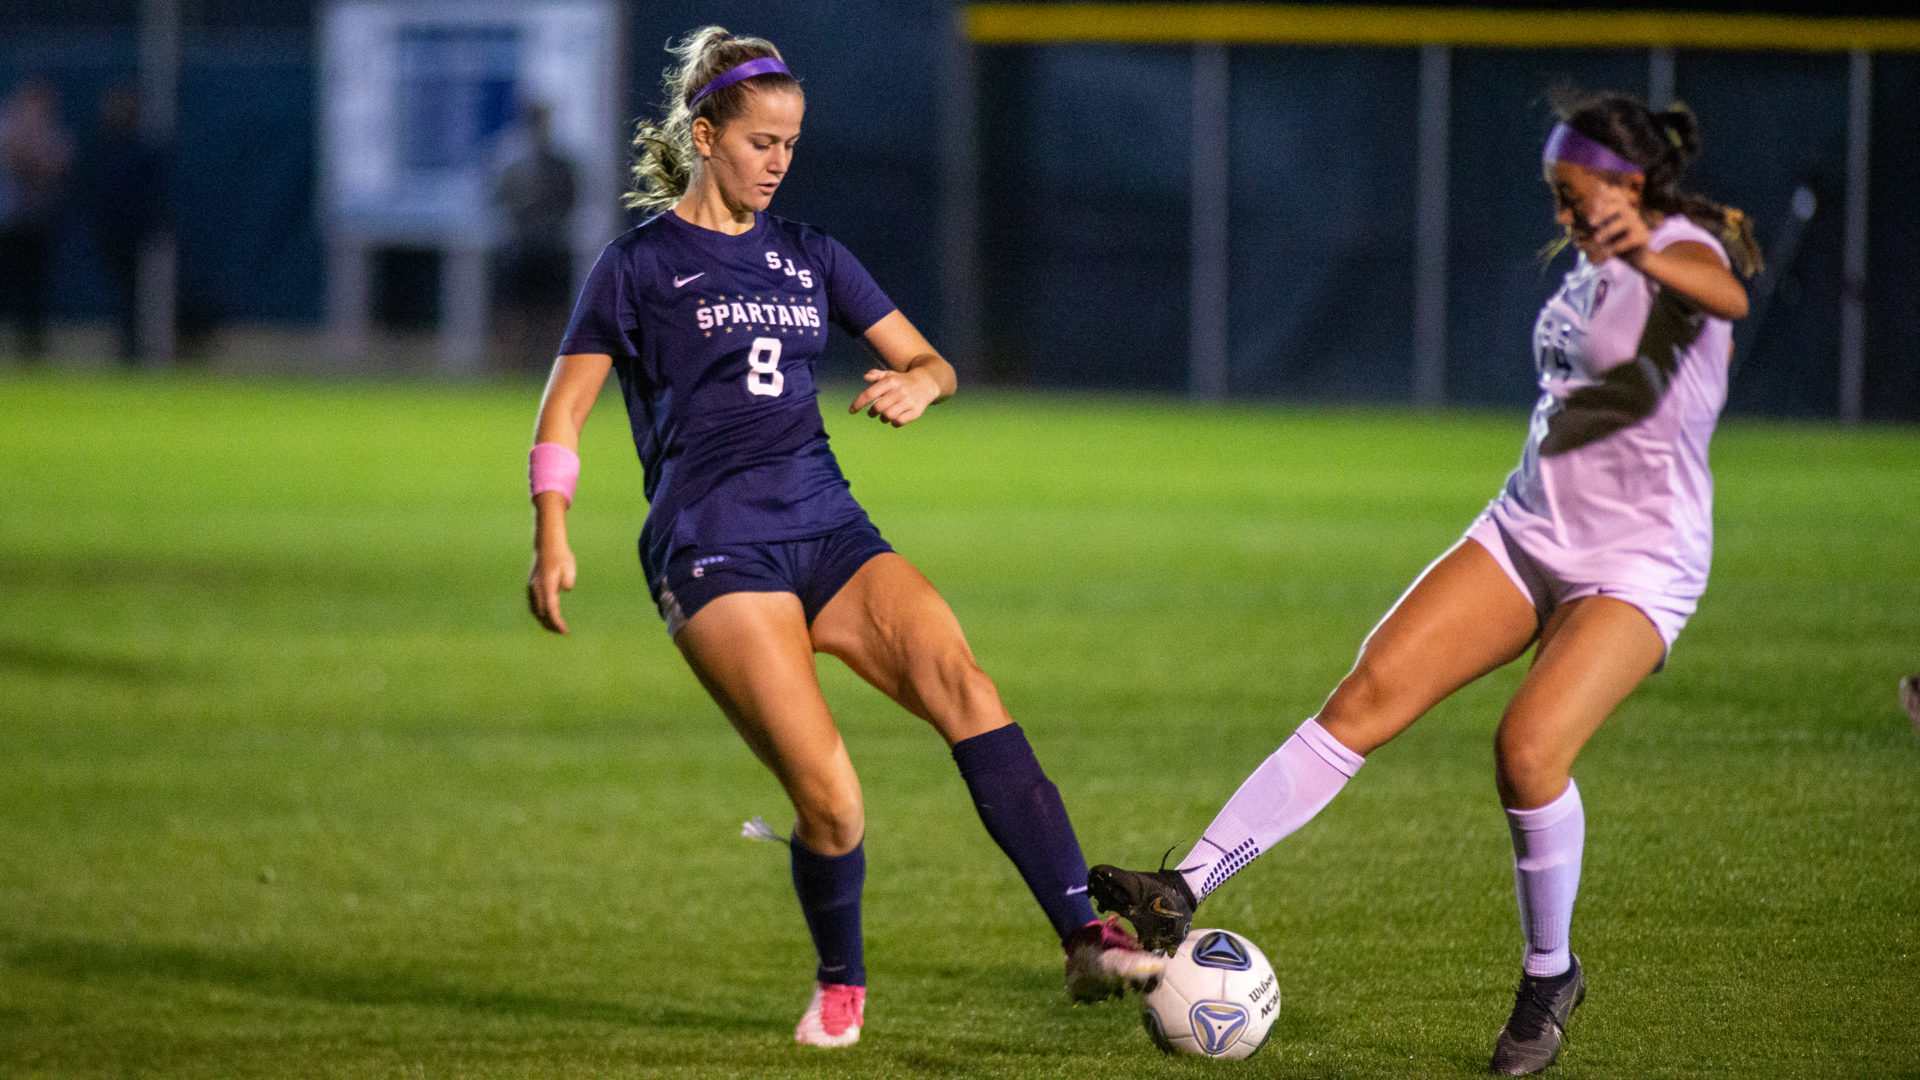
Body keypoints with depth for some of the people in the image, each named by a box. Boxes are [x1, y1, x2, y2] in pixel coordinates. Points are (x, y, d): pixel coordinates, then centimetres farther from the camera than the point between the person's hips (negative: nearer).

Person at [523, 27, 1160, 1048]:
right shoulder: (640, 263, 5)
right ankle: (841, 986, 8)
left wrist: (916, 384, -5)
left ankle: (1086, 938, -28)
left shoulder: (807, 255, 18)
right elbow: (564, 408, 5)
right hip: (712, 548, -5)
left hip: (827, 529, 5)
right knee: (830, 800, -20)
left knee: (963, 687, -22)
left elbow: (931, 361, 19)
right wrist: (551, 539, -10)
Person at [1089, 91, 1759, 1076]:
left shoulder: (1681, 248, -14)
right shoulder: (1595, 265, 11)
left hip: (1637, 569, -7)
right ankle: (1180, 894, -14)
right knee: (1368, 695, -8)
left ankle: (1549, 978, -3)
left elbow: (1724, 295, -42)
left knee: (1529, 745, -27)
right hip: (1526, 532, 7)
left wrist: (1650, 261, -62)